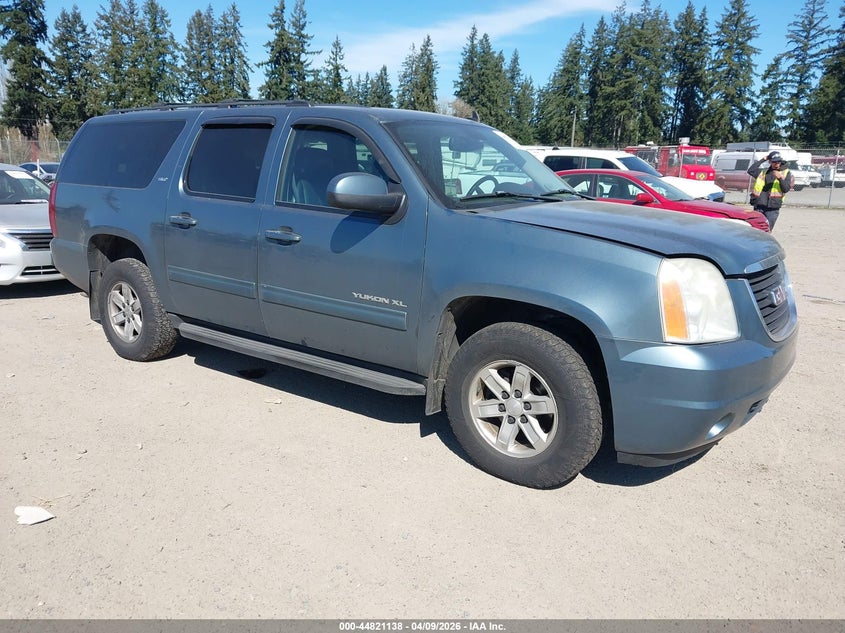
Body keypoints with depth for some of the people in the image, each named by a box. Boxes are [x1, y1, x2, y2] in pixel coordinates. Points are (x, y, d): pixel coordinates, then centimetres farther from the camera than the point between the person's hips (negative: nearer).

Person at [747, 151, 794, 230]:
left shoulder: (786, 173, 6)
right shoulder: (764, 172, 15)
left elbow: (786, 189, -5)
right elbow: (750, 171, 1)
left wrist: (780, 178, -22)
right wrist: (762, 160, 2)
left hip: (772, 209, -3)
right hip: (758, 206, 3)